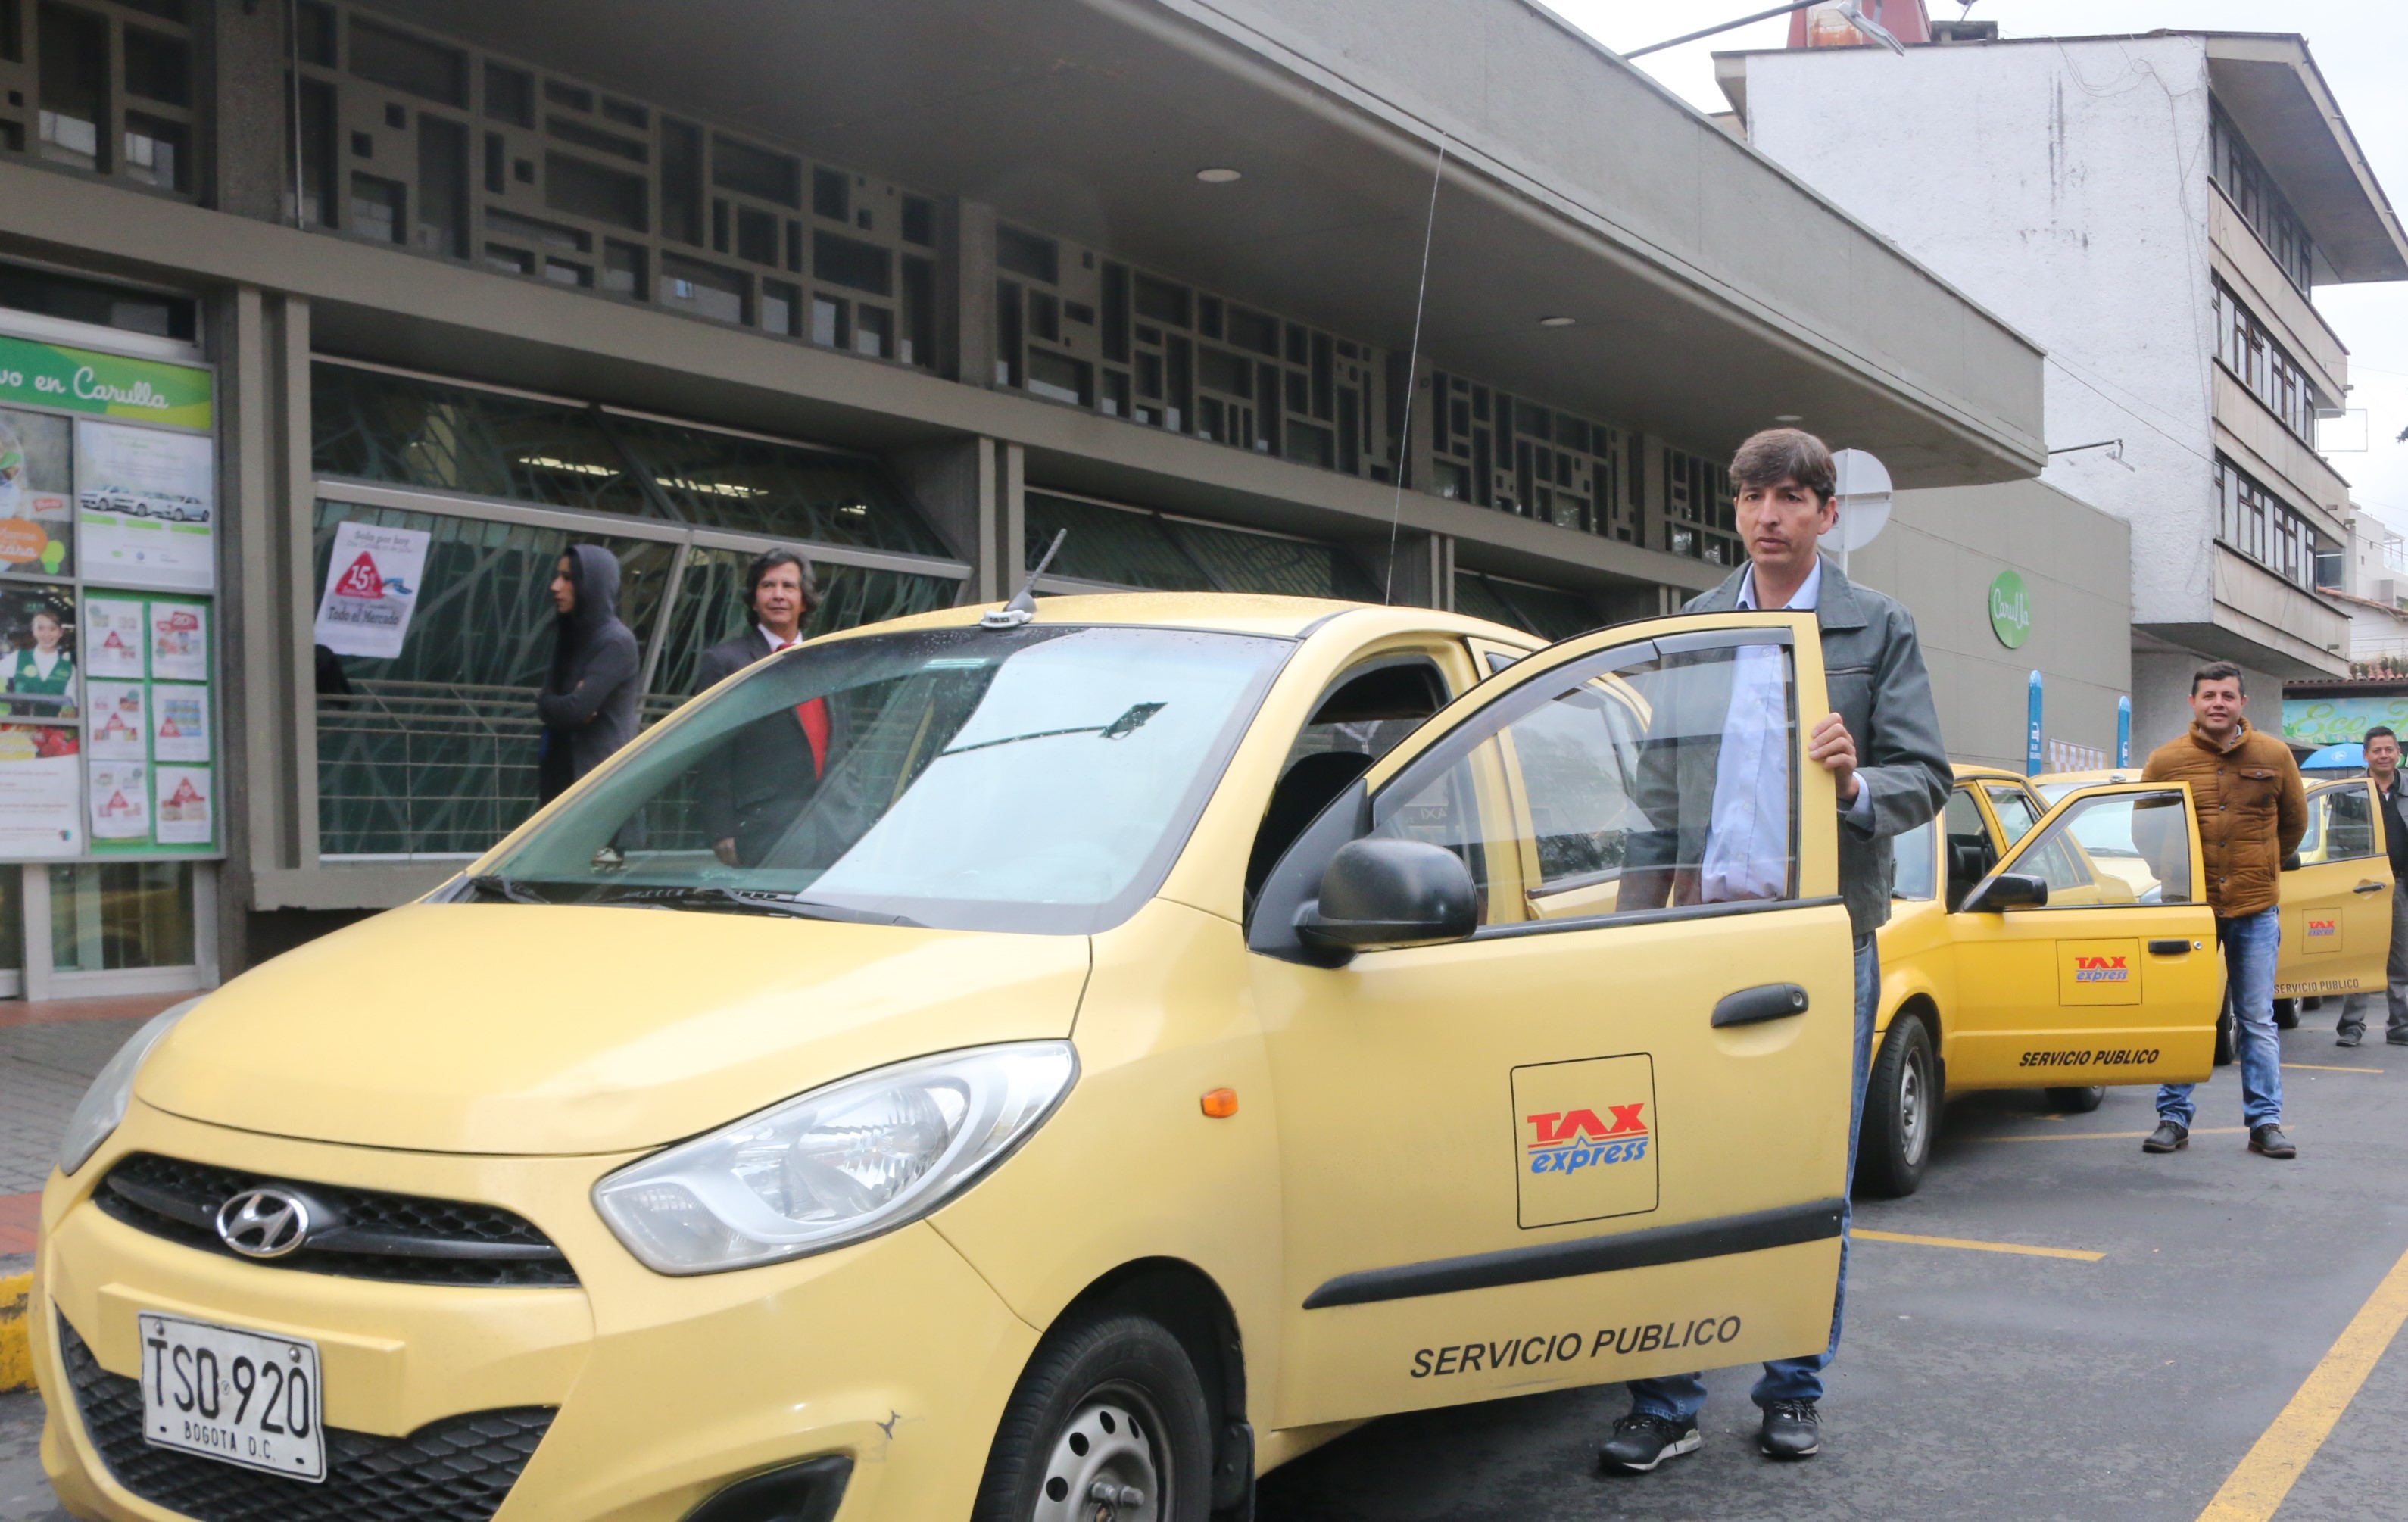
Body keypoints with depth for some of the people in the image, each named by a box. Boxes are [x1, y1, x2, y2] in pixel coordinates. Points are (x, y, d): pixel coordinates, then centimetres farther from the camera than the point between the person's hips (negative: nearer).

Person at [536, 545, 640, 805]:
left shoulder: (616, 642, -11)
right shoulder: (572, 636, 16)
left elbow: (576, 708, -19)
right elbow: (549, 704, 12)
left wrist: (545, 702, 1)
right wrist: (556, 704, -9)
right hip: (564, 774, 8)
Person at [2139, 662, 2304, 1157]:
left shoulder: (2275, 757, 2)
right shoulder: (2166, 760, -3)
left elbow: (2294, 822, 17)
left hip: (2256, 911, 1)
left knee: (2258, 1021, 5)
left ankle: (2265, 1122, 12)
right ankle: (2174, 1119, 12)